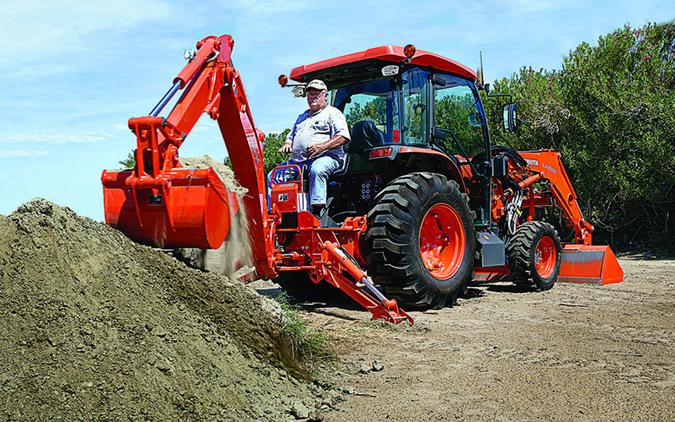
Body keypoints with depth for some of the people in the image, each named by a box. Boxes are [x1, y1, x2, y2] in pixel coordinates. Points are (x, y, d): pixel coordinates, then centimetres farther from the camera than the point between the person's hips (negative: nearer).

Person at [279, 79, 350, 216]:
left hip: (326, 157, -7)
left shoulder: (333, 113, 9)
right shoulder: (302, 117, 33)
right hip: (298, 161, 7)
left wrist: (322, 146, -20)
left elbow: (343, 137, -6)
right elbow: (291, 136, 39)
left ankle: (317, 211, -45)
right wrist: (287, 144, 12)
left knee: (316, 170, -41)